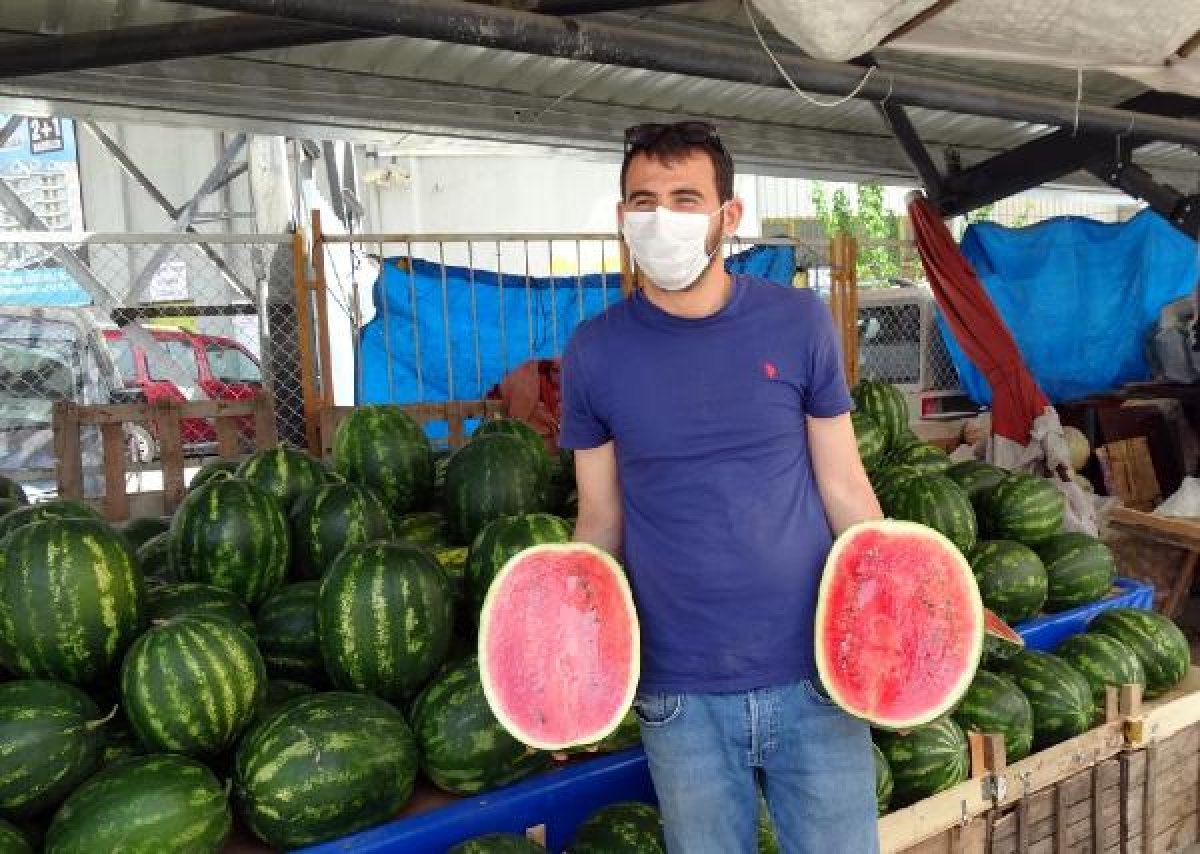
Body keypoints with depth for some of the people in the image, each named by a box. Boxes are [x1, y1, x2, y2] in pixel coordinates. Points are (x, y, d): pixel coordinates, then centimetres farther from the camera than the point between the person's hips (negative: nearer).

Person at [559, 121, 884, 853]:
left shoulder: (799, 324, -4)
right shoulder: (596, 351, -4)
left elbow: (844, 488, 2)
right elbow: (602, 522, 1)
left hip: (815, 677, 0)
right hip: (680, 696, 0)